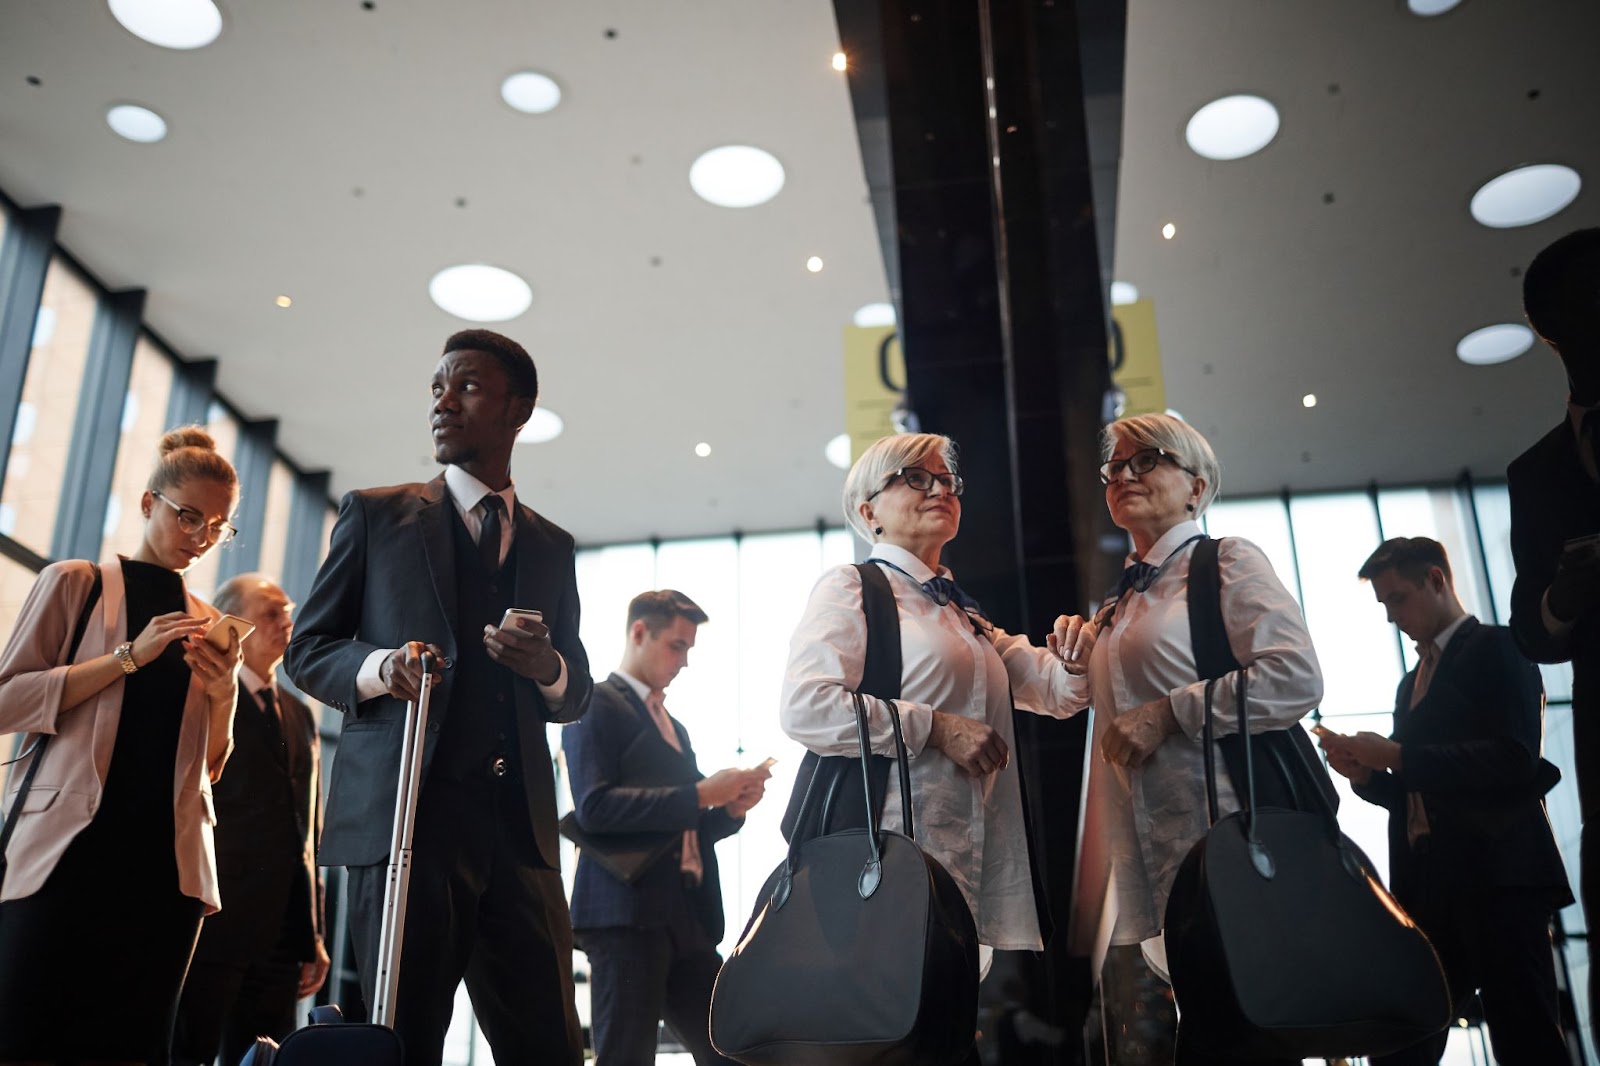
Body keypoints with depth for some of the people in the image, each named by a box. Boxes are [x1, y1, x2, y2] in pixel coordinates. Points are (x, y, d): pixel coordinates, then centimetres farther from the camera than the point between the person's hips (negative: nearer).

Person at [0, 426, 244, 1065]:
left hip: (166, 863, 4)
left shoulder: (205, 625, 18)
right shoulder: (75, 583, 7)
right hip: (69, 849, -3)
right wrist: (128, 658, -11)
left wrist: (223, 693, -2)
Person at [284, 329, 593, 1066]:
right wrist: (378, 666, -13)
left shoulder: (551, 547, 19)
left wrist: (549, 669, -5)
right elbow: (307, 649, 9)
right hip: (404, 813, -2)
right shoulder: (376, 514, 11)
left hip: (519, 827, 3)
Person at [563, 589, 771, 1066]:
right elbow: (594, 807, -16)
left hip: (686, 919, 8)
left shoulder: (674, 727, 25)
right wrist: (699, 794, -16)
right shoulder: (597, 705, -1)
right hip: (626, 912, -8)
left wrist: (731, 808, 6)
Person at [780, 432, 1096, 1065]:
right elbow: (804, 706, -15)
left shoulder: (963, 615, 27)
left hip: (978, 860, 8)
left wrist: (1074, 659, 4)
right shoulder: (850, 588, 0)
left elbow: (1056, 691, 27)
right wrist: (935, 727, -15)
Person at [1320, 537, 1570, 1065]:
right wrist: (1366, 773, 4)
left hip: (1498, 876, -7)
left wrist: (1397, 755, -16)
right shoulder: (1411, 683, 24)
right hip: (1427, 883, 8)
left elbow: (1514, 759, -15)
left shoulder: (1497, 648, 0)